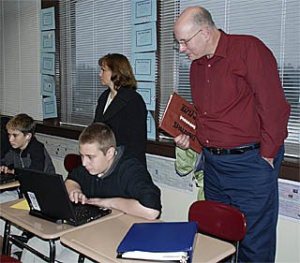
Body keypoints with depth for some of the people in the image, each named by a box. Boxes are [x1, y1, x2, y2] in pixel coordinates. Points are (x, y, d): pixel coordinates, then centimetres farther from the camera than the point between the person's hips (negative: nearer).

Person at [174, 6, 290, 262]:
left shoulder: (249, 49, -12)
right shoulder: (196, 66, 13)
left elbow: (274, 107, -16)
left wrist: (267, 157, -14)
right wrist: (188, 137, 7)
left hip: (250, 163, -7)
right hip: (213, 164, 8)